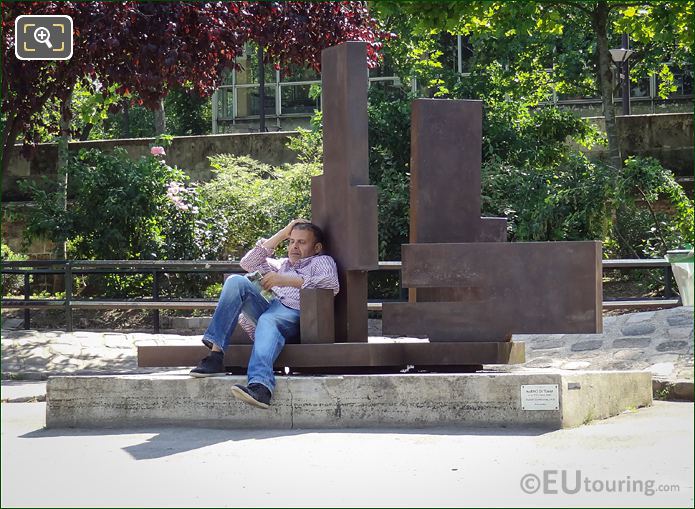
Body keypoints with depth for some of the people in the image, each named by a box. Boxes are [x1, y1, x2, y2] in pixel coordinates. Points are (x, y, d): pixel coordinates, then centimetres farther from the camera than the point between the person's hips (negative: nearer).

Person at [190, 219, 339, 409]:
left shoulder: (322, 261, 21)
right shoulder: (283, 264, 41)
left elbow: (332, 284, -3)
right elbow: (247, 263, 30)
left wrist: (287, 280, -10)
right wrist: (281, 235, 28)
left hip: (294, 315, -6)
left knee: (268, 321, -39)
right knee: (236, 281, -17)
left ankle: (261, 386, -66)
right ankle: (215, 355, -32)